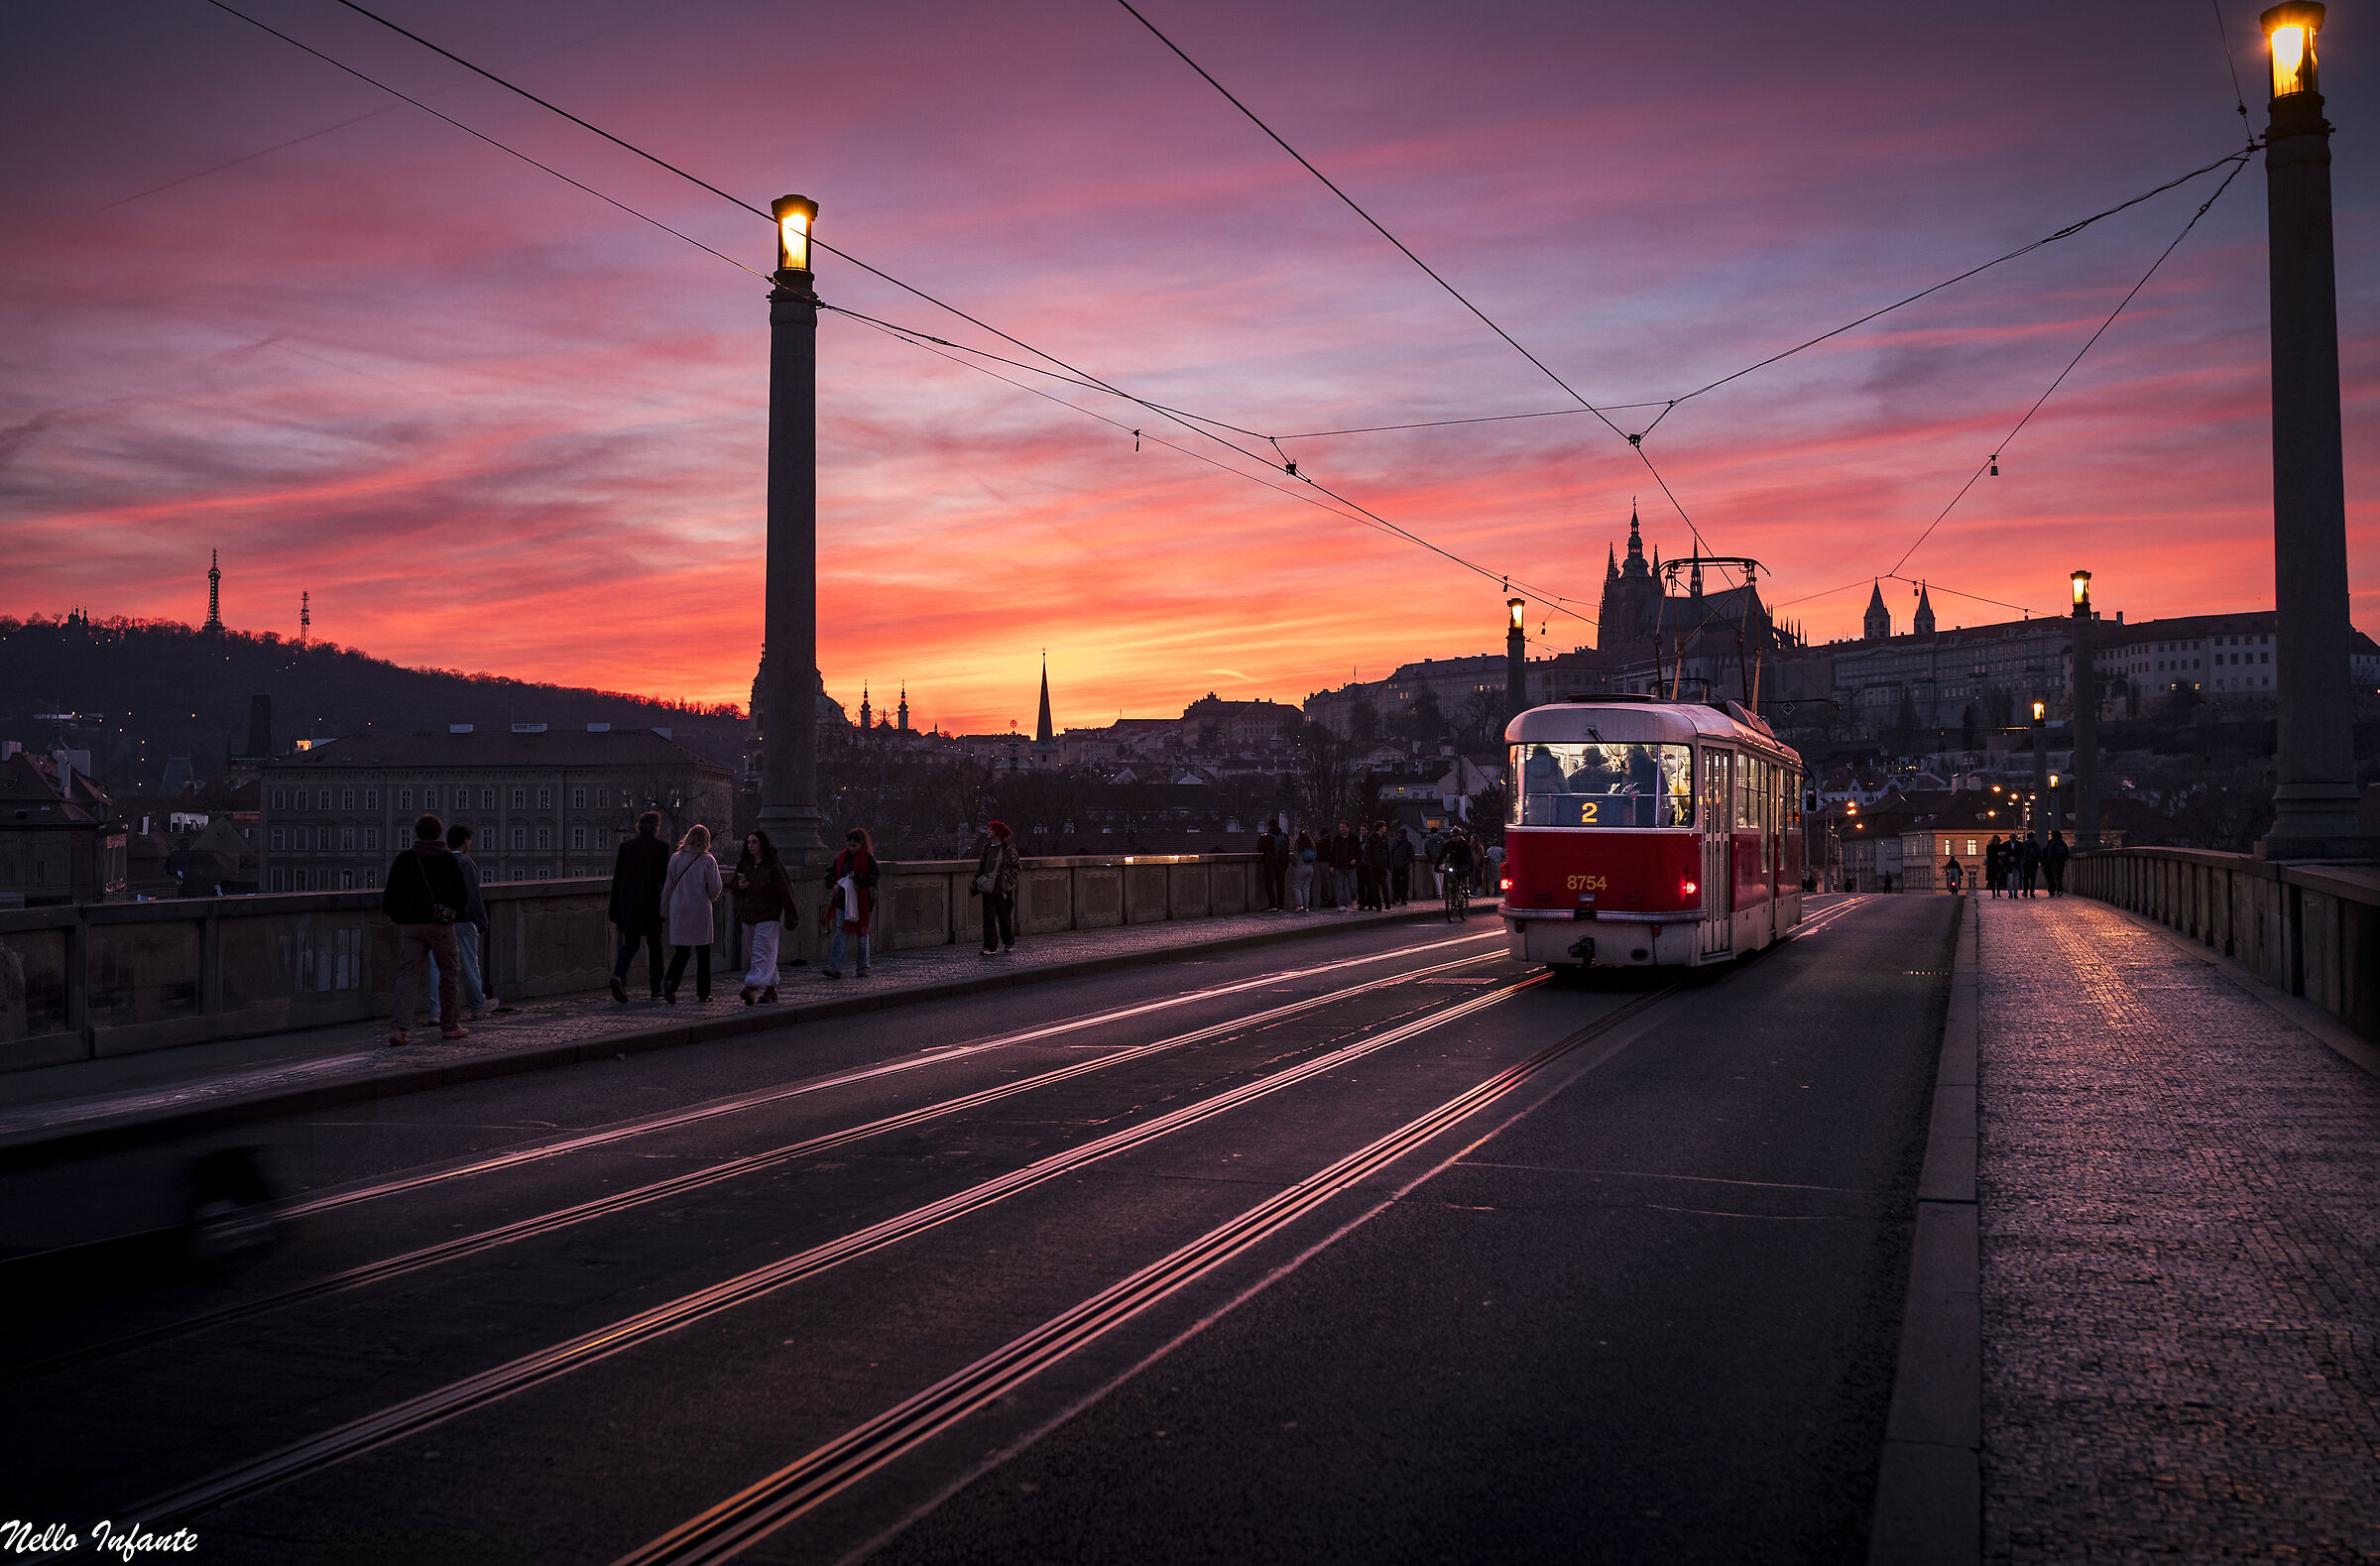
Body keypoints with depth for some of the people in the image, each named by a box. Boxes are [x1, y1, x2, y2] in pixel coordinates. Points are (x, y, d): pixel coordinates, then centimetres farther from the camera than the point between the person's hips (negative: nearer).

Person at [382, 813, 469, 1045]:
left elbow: (391, 894, 2)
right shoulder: (448, 859, -1)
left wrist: (398, 916, 18)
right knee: (450, 973, 11)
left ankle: (399, 1027, -12)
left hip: (410, 925, 2)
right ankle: (450, 1025, 15)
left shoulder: (404, 859, 3)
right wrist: (454, 914, 18)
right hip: (441, 924, -2)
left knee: (407, 975, 1)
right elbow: (462, 895, 0)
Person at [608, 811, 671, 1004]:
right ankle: (656, 989, 15)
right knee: (654, 946, 11)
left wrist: (615, 909, 12)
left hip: (628, 903, 3)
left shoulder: (626, 846, 7)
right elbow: (665, 878, -7)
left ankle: (618, 976, -17)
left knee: (629, 945, 10)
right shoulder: (661, 846, -4)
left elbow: (617, 879, 7)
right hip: (650, 902, -3)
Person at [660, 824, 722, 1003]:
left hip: (678, 909, 3)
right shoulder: (708, 860, -7)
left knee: (681, 951, 9)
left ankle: (670, 981, -16)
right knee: (703, 952, 9)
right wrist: (711, 898, 16)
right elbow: (715, 888, -7)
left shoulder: (675, 858, 2)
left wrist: (664, 911, 12)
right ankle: (702, 993, 11)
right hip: (700, 909, -2)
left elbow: (668, 886, 4)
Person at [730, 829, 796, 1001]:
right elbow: (731, 885, 20)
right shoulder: (743, 864, 9)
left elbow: (784, 890, -7)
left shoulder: (773, 866, -8)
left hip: (768, 916, -6)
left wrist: (791, 914, -7)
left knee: (762, 954, -12)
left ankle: (752, 987, -22)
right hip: (747, 916, 6)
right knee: (766, 955, 11)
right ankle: (771, 989, 17)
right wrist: (738, 886, -4)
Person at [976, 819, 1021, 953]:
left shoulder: (1008, 849, -7)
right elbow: (981, 866, 21)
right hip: (988, 888, 4)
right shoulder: (987, 847, 10)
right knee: (989, 917, -3)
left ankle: (1009, 944, 25)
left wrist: (1008, 885, -11)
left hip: (1003, 891, -4)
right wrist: (976, 882, 14)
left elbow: (1017, 869, -6)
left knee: (1005, 917, 8)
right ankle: (990, 947, -1)